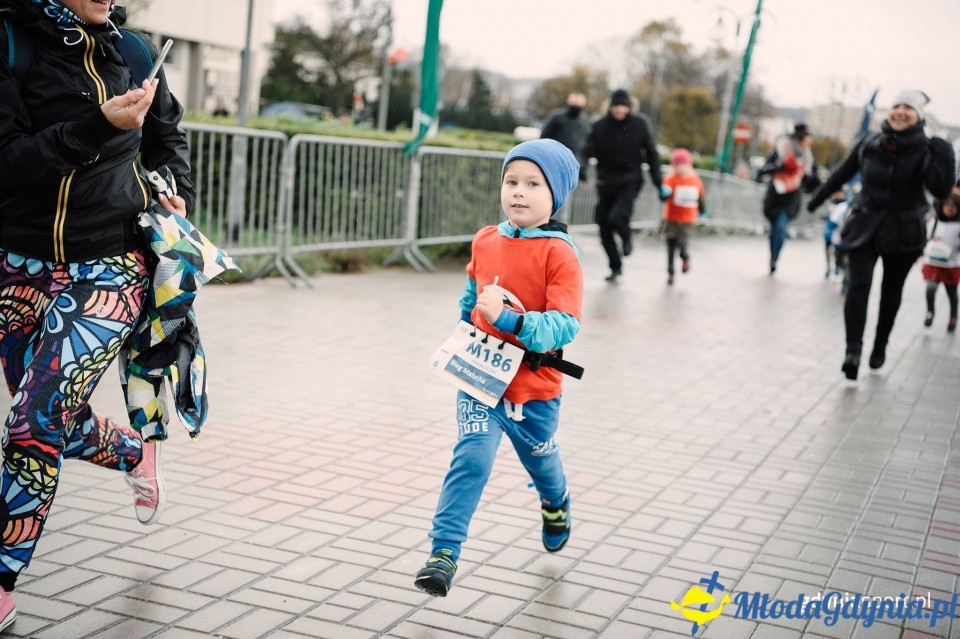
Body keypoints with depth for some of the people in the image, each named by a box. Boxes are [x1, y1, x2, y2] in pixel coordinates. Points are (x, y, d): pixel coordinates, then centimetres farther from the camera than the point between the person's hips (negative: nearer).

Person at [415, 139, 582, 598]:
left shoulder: (560, 253, -17)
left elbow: (565, 324, -26)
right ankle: (444, 553, -12)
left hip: (534, 387, -2)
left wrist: (507, 318, -35)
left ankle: (556, 504, 56)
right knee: (471, 458, -16)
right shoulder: (485, 241, -1)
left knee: (540, 461, 22)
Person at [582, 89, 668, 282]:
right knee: (604, 228, 4)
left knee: (616, 217, -25)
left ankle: (626, 238, 11)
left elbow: (652, 154, 4)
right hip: (606, 183, 3)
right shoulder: (600, 126, -3)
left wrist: (659, 184, 1)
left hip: (630, 181, -2)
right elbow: (588, 151, -3)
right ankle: (616, 267, 23)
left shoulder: (640, 124, -4)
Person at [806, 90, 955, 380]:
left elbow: (941, 190, -21)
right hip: (864, 227, 1)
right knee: (859, 286, -14)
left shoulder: (925, 149, -10)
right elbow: (843, 172, 13)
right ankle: (852, 351, -18)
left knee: (891, 292, 12)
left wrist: (943, 158, -36)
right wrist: (817, 199, 23)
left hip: (903, 234, -1)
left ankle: (880, 346, 29)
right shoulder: (869, 143, -2)